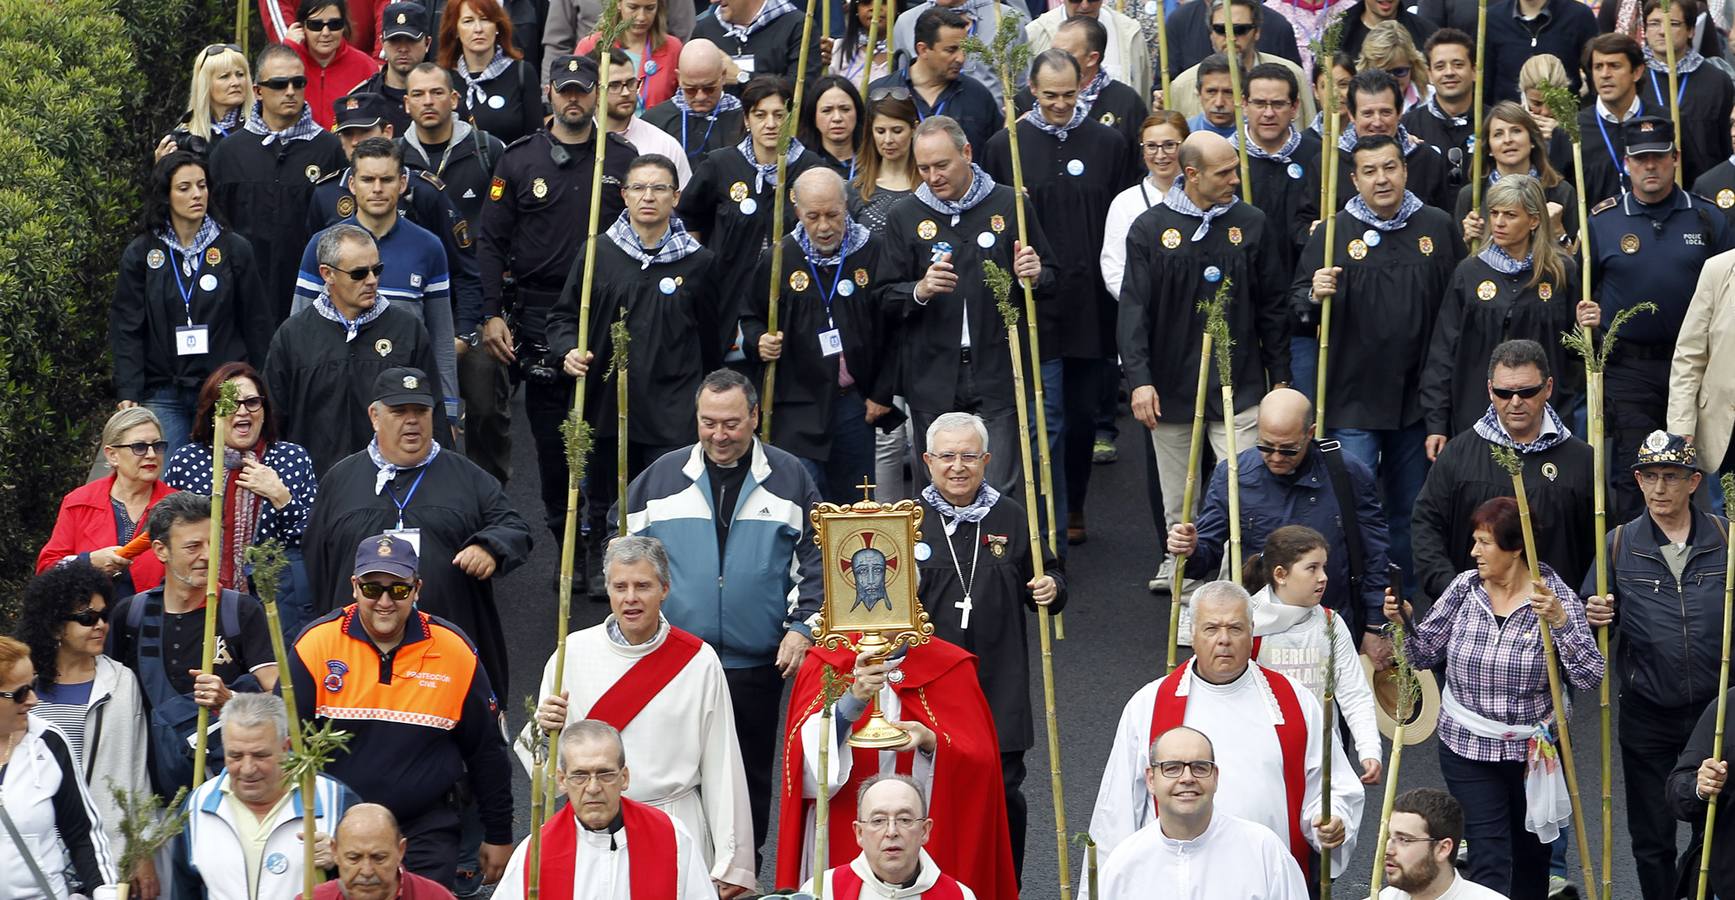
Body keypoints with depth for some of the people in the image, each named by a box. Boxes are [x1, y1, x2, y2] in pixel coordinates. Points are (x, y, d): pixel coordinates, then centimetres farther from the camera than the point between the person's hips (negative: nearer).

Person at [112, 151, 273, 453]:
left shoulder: (234, 248, 4)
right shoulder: (140, 253, 4)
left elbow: (257, 323, 7)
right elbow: (126, 328, 3)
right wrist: (127, 393, -7)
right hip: (163, 393, 0)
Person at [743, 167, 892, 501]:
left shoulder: (875, 252, 0)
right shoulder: (778, 259, 0)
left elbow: (894, 329, 3)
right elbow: (751, 318, 13)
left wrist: (882, 394, 0)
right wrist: (759, 342, -10)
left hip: (856, 401, 1)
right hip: (798, 405, -1)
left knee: (853, 504, 9)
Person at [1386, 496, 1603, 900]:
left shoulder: (1556, 597, -12)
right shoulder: (1464, 588, -4)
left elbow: (1590, 677, -18)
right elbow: (1425, 653, 4)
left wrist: (1560, 622, -30)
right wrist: (1403, 624, -14)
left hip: (1532, 747, 0)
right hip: (1467, 747, 0)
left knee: (1530, 852, 18)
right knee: (1489, 857, -7)